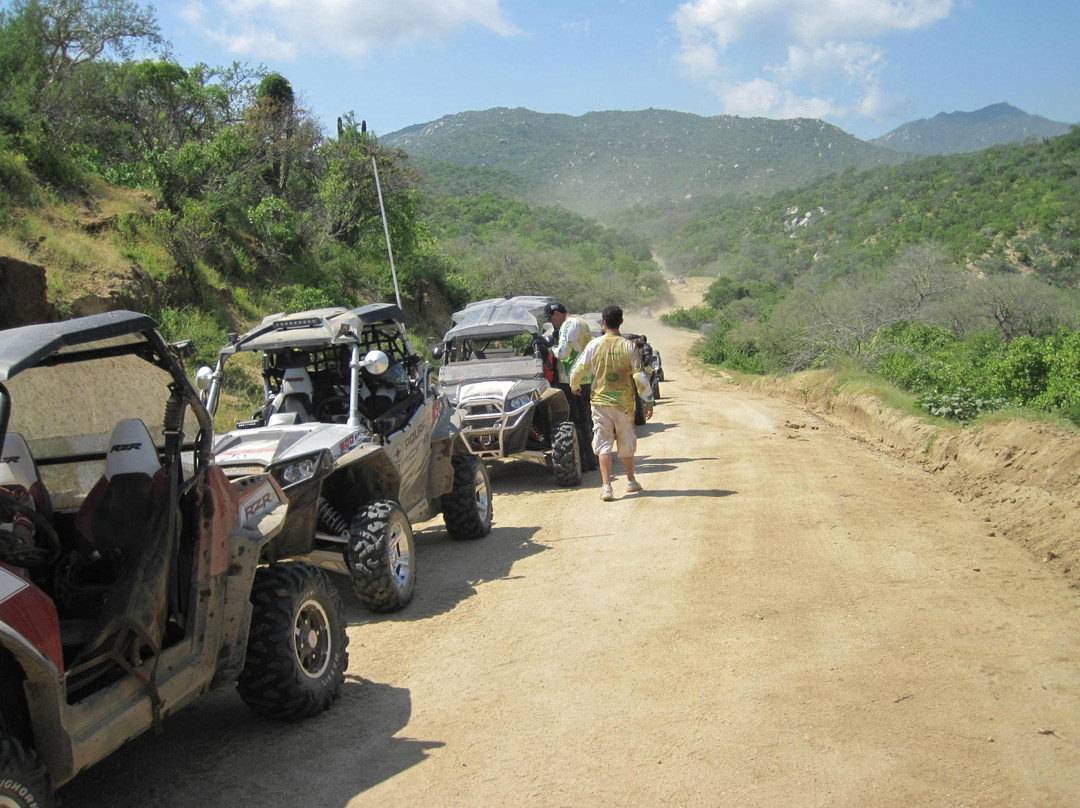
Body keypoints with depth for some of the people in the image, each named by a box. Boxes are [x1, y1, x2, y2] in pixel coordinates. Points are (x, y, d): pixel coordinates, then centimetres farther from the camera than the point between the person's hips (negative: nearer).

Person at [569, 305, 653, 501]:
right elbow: (639, 376, -7)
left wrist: (574, 386, 20)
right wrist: (648, 401, 0)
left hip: (601, 400, -1)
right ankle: (631, 481, 30)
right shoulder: (628, 346, -6)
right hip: (624, 402, 1)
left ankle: (606, 487, -7)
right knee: (626, 443, 16)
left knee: (603, 444, 2)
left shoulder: (594, 345, -5)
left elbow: (577, 370, -1)